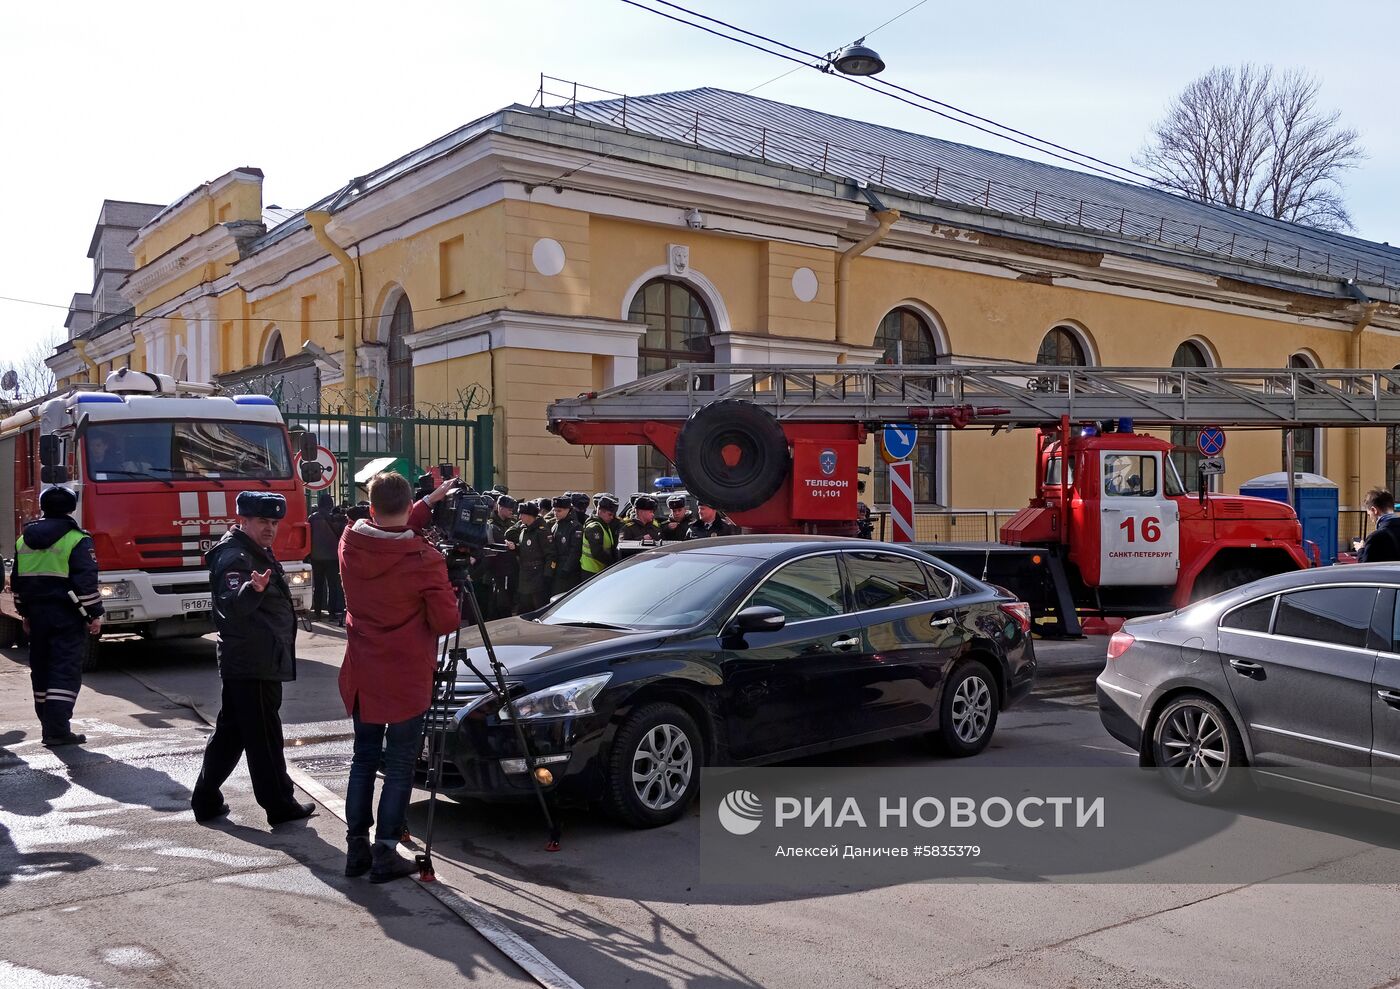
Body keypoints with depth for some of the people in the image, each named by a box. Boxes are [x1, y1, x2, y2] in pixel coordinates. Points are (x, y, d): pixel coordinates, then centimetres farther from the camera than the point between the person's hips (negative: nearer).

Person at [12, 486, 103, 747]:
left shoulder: (24, 540, 11)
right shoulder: (77, 540, -10)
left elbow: (18, 581, 16)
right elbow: (86, 581, -14)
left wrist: (25, 613, 24)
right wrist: (95, 614, -8)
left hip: (37, 614, 6)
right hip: (68, 616, -6)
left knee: (41, 669, 14)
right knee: (65, 670, -6)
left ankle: (49, 725, 20)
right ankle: (58, 730, -12)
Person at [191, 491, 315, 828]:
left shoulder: (257, 553, 16)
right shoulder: (234, 557, -16)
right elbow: (231, 606, -32)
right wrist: (253, 590, -48)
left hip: (245, 662, 11)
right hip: (254, 664, -11)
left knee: (231, 731, 15)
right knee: (264, 736, -3)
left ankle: (206, 801, 21)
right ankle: (280, 806, 5)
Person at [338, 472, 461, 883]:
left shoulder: (351, 543, -6)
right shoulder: (423, 559, -19)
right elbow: (446, 620, -14)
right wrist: (446, 592, 6)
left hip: (360, 675, 5)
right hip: (406, 679, -5)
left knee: (364, 759, 16)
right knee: (400, 766, 5)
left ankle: (356, 847, 21)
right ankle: (385, 853, 8)